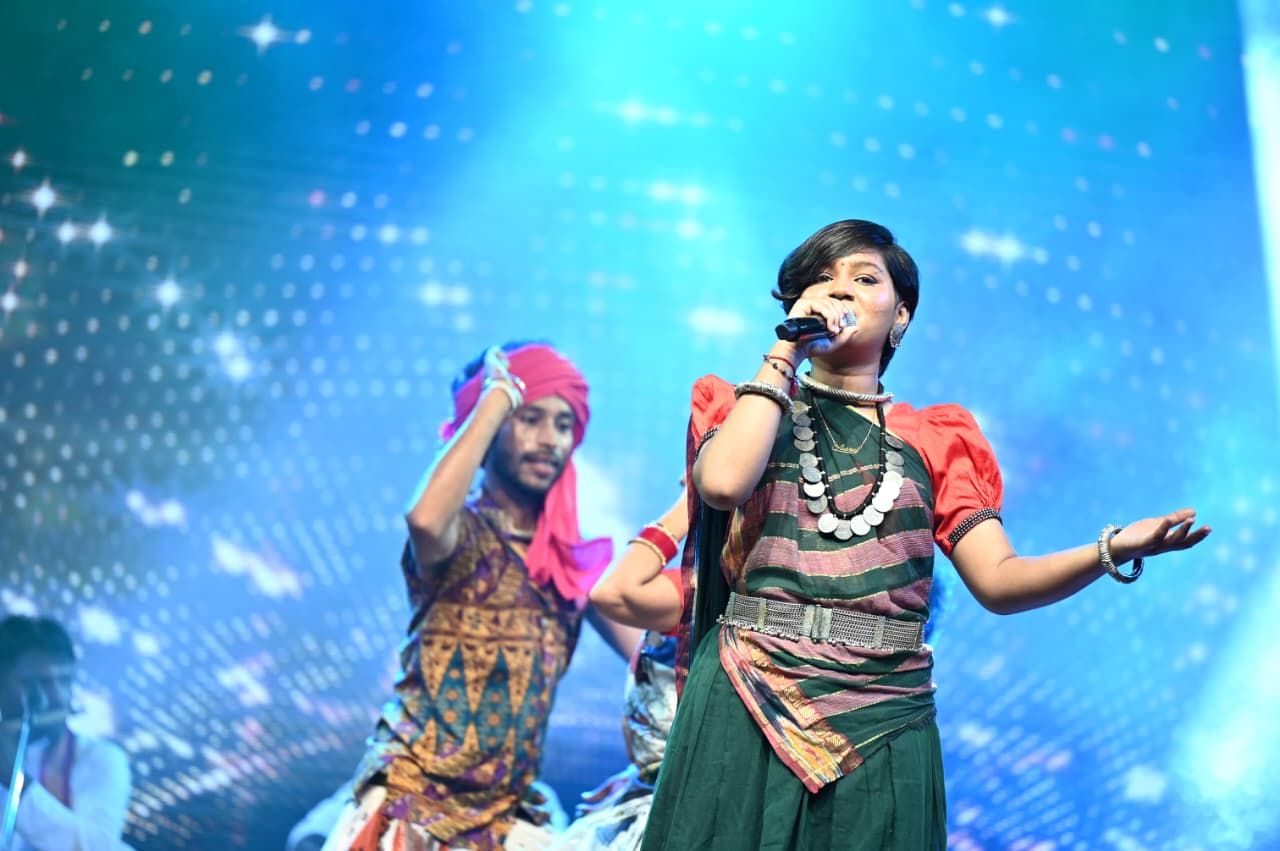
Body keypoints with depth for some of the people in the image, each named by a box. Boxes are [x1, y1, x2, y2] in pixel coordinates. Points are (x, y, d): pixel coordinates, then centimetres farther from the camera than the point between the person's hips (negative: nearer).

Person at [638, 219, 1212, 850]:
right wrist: (784, 354, -7)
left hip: (882, 723, 2)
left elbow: (998, 580, 0)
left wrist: (1112, 550, -18)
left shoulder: (935, 438, 11)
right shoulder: (749, 406, 8)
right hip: (747, 708, -1)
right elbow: (723, 483, -16)